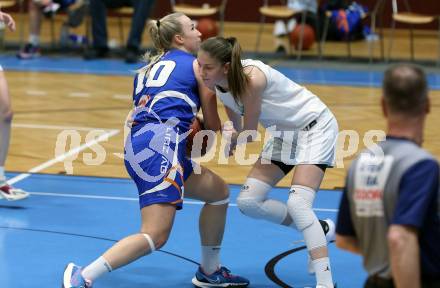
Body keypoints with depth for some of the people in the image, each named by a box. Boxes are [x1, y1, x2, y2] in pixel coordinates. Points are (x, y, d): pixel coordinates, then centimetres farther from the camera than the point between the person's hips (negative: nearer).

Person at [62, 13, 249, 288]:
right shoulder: (197, 65, 10)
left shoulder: (150, 67, 28)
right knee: (155, 236, -16)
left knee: (219, 192, 24)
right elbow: (212, 122, 14)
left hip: (137, 145, 9)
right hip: (160, 146, -9)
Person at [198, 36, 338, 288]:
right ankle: (317, 230, 17)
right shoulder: (217, 82, -10)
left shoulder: (251, 79, -33)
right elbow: (236, 122, 9)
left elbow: (249, 133, -20)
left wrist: (232, 143, -4)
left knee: (297, 204, -24)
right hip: (283, 133, 8)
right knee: (248, 202, -2)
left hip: (314, 126, -8)